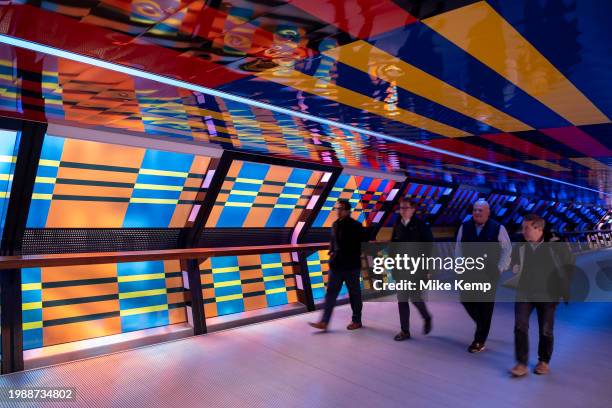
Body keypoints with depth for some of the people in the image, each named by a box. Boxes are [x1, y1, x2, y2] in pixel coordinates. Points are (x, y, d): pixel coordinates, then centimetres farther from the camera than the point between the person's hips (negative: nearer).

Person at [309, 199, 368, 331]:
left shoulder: (356, 226, -9)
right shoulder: (335, 224, 10)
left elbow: (366, 241, -10)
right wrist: (332, 252, 6)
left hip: (351, 265, -6)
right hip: (336, 265, 6)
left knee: (354, 293, 8)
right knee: (331, 293, 3)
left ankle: (357, 321, 23)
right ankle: (324, 322, 6)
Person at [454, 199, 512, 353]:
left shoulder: (498, 228, -8)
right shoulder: (465, 227, 1)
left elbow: (507, 249, -1)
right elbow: (459, 247, 9)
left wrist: (500, 268, -5)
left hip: (489, 274, -3)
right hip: (469, 272, 3)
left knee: (486, 306, 3)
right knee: (466, 299, 4)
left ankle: (479, 341, 17)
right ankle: (482, 324, 35)